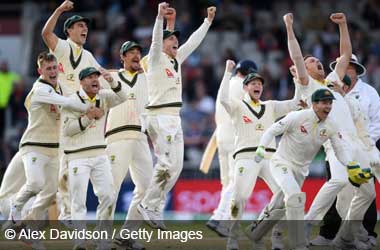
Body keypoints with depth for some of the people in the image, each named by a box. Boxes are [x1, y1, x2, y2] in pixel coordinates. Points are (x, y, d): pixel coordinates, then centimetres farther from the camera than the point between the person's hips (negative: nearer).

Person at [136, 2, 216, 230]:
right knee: (167, 164, -15)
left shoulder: (176, 59, 18)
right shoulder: (156, 58, -3)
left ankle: (155, 210, 7)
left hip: (174, 119, 9)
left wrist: (208, 21, 25)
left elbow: (194, 42, 25)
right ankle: (149, 205, -6)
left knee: (176, 166, 4)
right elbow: (156, 39, -21)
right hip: (159, 116, -9)